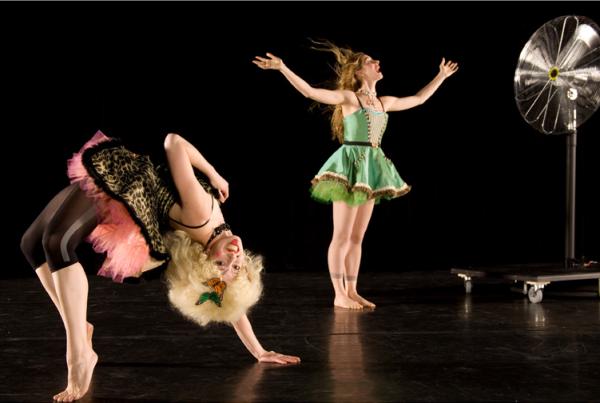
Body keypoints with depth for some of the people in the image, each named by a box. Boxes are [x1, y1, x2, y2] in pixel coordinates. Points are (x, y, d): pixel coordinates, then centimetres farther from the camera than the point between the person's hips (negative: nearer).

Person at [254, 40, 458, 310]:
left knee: (357, 237, 10)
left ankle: (352, 292, 16)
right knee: (342, 236, -3)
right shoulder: (348, 97, -7)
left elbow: (418, 99, 29)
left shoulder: (384, 102, 14)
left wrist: (441, 76, 34)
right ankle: (339, 295, 2)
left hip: (371, 168, 7)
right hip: (350, 166, -7)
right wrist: (281, 67, -27)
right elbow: (309, 92, -17)